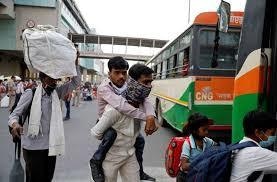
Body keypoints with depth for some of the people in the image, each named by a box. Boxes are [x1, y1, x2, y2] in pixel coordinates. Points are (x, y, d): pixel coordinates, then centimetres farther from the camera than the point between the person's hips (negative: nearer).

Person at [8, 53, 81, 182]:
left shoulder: (56, 93, 3)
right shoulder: (30, 93, -9)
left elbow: (75, 82, -1)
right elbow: (14, 114, -7)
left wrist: (75, 61, -12)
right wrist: (15, 124, -31)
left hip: (50, 145, 5)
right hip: (33, 147, -4)